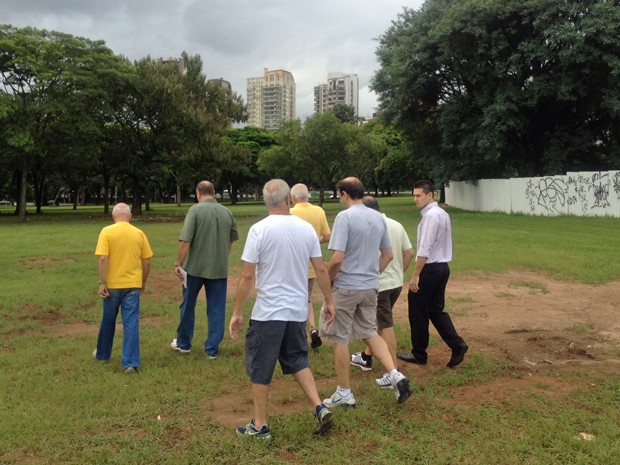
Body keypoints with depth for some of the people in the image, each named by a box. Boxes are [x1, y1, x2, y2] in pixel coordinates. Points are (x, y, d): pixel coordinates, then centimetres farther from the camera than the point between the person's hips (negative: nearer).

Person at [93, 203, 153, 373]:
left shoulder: (107, 232, -6)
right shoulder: (139, 233, 2)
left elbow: (103, 259, -14)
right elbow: (147, 262, 4)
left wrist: (102, 283, -10)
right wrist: (143, 282, 16)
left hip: (112, 285, -1)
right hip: (133, 285, 1)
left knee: (108, 321, 17)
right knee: (131, 323, 1)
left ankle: (103, 353, 35)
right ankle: (131, 362, -3)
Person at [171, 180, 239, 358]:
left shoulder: (195, 210, -11)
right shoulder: (227, 212, 2)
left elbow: (185, 241, -17)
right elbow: (232, 239, 12)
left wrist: (178, 264, -8)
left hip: (195, 267, -2)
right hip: (220, 268, 3)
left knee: (188, 306, 16)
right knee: (216, 310, 10)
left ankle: (183, 343, 31)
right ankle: (212, 349, 13)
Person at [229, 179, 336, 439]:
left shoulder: (260, 230, -12)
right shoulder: (306, 228, 0)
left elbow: (247, 276, -13)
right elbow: (321, 270, 3)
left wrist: (237, 313, -6)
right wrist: (329, 302, 14)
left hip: (268, 312, -4)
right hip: (298, 311, 5)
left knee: (259, 368, 11)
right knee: (298, 361, 24)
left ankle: (260, 426, 21)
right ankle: (320, 408, 15)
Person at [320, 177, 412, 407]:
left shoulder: (344, 217, -17)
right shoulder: (378, 218, 6)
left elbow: (337, 259, -22)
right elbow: (388, 255, 12)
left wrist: (326, 280, -6)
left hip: (346, 287, -7)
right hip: (371, 287, 7)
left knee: (340, 339, 7)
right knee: (370, 333, 21)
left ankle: (344, 393, 17)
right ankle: (396, 375, 8)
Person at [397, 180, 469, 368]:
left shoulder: (430, 216, -17)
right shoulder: (443, 214, 13)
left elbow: (424, 249, -22)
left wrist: (415, 275, -20)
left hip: (430, 268, -9)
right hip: (442, 267, 9)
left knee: (418, 311, 5)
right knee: (436, 309, 16)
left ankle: (419, 354, 16)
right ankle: (457, 345, 6)